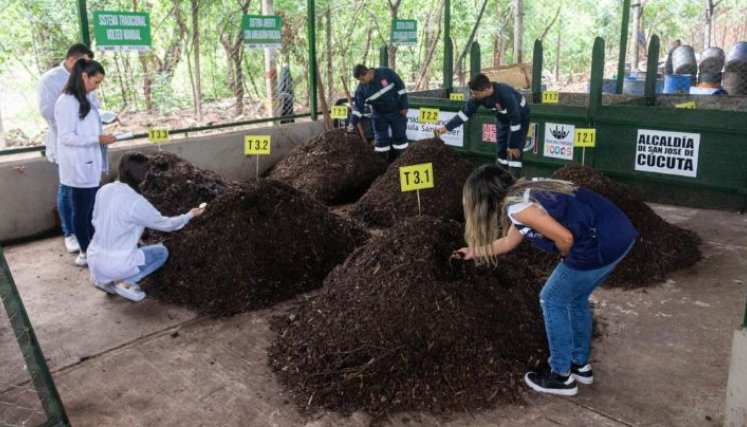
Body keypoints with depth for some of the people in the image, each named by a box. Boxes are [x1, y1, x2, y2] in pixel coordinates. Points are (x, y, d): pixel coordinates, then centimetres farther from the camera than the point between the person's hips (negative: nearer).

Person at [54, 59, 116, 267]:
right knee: (82, 210, 4)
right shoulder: (67, 102, -18)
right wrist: (98, 139, -22)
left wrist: (102, 137, 6)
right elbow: (66, 137, -20)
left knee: (93, 208, 17)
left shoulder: (86, 99, 9)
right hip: (79, 167, -8)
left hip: (91, 164, 9)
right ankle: (85, 251, 17)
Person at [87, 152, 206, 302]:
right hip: (115, 265, -7)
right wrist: (190, 215, 10)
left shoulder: (104, 190, -1)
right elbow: (165, 224, -6)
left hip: (94, 261, 7)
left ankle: (104, 279, 18)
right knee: (161, 252, 15)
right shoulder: (136, 202, -20)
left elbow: (96, 222, 12)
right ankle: (125, 282, -1)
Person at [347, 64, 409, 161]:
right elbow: (358, 107, -12)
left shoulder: (386, 73, -20)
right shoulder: (361, 88, -14)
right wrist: (353, 123, -23)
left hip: (397, 111, -1)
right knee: (380, 139, 4)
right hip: (379, 115, 1)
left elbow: (400, 87, -11)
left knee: (400, 136, 4)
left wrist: (404, 106, -11)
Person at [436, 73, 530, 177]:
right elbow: (466, 112, -11)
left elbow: (515, 120, -33)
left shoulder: (506, 94, -40)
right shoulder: (478, 96, -22)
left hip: (520, 118, -6)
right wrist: (446, 127, -18)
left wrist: (513, 145, -27)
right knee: (500, 151, 10)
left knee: (514, 152, -14)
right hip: (503, 118, 6)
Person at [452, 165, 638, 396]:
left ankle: (561, 376, 20)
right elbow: (508, 242, 32)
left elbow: (565, 237, -19)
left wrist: (567, 259, 3)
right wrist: (474, 251, 44)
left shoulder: (516, 206, -11)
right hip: (620, 232, 9)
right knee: (575, 297, 25)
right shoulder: (523, 192, 18)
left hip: (601, 244, -9)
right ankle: (580, 364, 40)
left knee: (552, 300, 9)